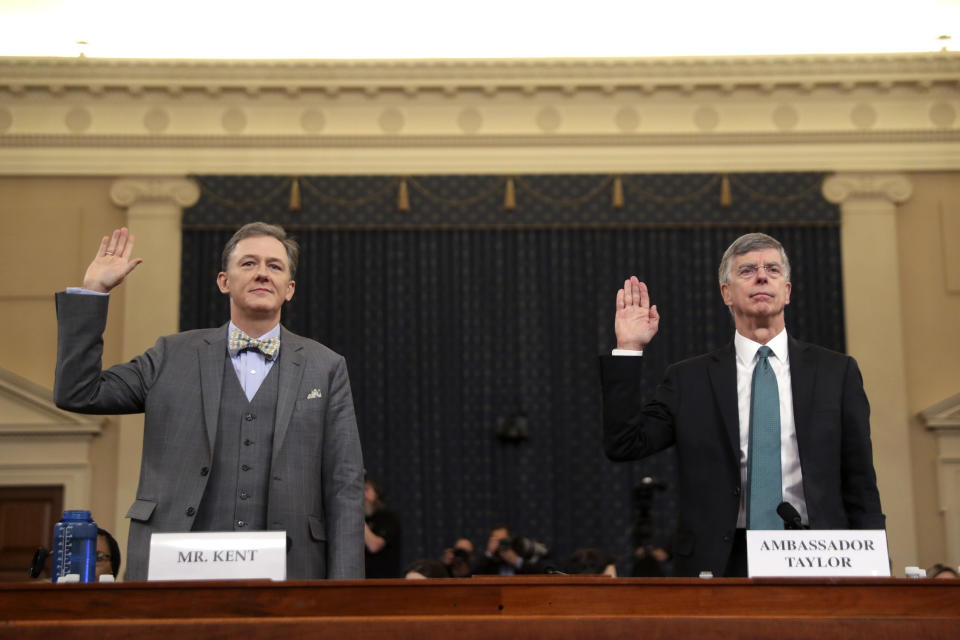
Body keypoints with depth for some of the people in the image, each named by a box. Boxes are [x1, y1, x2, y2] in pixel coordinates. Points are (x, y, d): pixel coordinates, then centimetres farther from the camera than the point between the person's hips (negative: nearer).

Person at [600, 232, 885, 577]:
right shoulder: (689, 380, 9)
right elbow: (623, 444, 0)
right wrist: (628, 350, -3)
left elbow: (860, 485, 9)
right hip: (720, 563, 0)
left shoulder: (836, 371, 10)